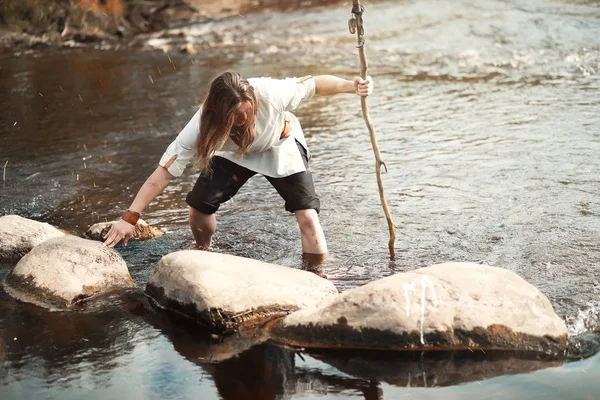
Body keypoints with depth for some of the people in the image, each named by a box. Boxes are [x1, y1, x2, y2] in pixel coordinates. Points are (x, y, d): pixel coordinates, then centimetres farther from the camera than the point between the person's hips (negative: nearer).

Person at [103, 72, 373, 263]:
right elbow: (164, 172, -37)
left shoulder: (270, 94, -41)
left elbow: (314, 83, -24)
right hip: (234, 154, 1)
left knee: (307, 216, -17)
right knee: (199, 204, -13)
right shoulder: (202, 127, -37)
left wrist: (351, 86, -37)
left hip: (280, 146, -1)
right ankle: (203, 254, 19)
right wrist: (130, 218, -43)